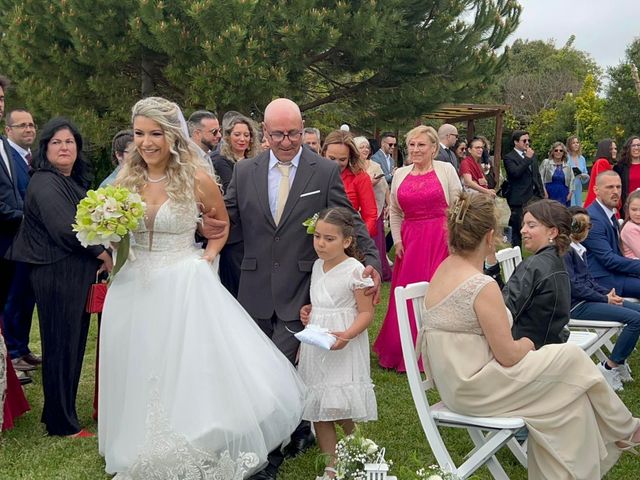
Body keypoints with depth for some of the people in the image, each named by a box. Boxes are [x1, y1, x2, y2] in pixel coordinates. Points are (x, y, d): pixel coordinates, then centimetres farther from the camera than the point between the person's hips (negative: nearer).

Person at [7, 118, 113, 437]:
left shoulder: (74, 181, 15)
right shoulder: (45, 183, -14)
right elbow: (63, 228, -24)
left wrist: (98, 254, 6)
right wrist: (100, 252, -12)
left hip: (77, 273, 9)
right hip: (57, 275, -9)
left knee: (73, 344, 15)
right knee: (61, 346, 0)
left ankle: (58, 412, 27)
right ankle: (62, 424, 11)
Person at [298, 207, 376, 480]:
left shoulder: (354, 270, -12)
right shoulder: (317, 267, 9)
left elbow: (366, 313, -12)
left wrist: (347, 335, -26)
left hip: (344, 348, -7)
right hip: (315, 346, 7)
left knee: (341, 411, -5)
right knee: (318, 411, 8)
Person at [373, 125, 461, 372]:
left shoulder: (446, 170, 0)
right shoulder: (400, 174, 10)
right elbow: (394, 212, 15)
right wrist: (397, 240, 6)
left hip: (441, 240, -3)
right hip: (409, 241, 4)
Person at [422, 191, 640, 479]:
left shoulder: (443, 270, 1)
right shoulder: (483, 287, -24)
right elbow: (509, 356, -18)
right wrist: (526, 344, 0)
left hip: (453, 384, 9)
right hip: (475, 391, -8)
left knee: (567, 389, 14)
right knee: (572, 359, 5)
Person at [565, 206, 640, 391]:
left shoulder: (579, 248, 15)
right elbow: (573, 286, -18)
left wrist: (608, 293, 0)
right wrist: (604, 299, -13)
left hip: (588, 298, 10)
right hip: (575, 305, -10)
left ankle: (619, 360, 13)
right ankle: (609, 368, -9)